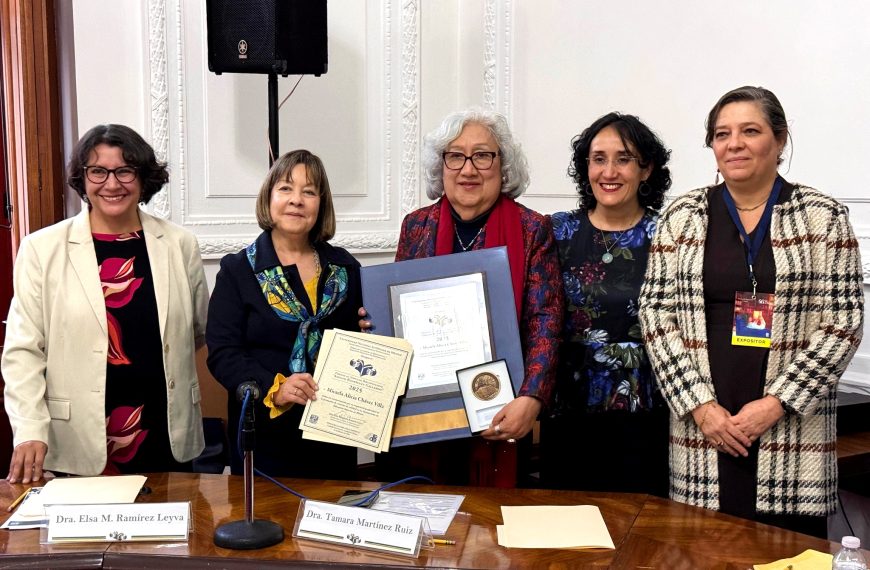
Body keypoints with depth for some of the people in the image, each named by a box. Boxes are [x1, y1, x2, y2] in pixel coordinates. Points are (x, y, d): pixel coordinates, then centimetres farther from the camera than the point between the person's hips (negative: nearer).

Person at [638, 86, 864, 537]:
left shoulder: (824, 217, 2)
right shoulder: (682, 217, 5)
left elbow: (843, 322, -2)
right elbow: (656, 314, 2)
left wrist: (776, 403, -11)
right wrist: (699, 405, -8)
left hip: (792, 434, -1)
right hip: (702, 430, 1)